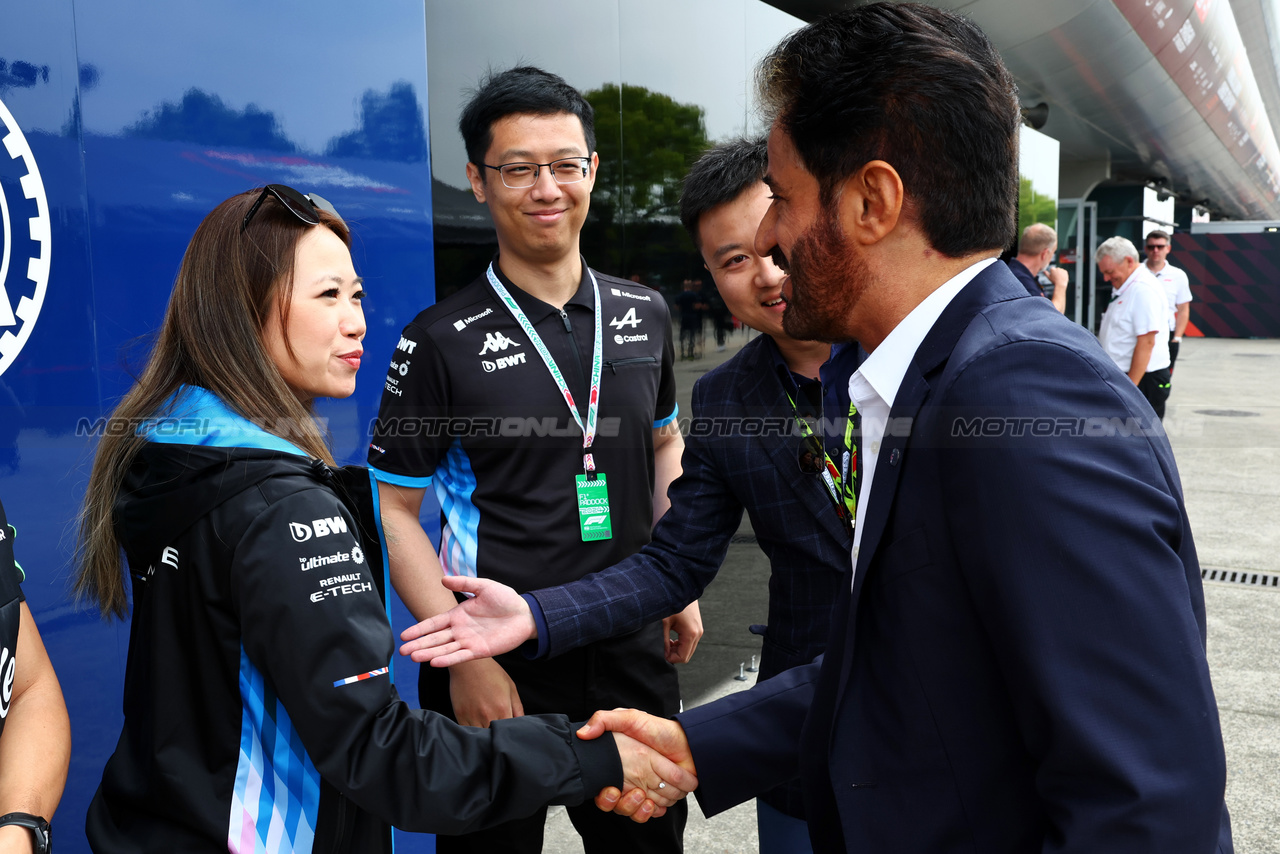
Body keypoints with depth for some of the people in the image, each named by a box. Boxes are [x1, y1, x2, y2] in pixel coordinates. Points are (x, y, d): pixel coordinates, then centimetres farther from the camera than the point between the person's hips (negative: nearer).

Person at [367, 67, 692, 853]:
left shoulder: (644, 315, 2)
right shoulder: (441, 341, -11)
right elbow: (395, 510, -7)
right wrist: (466, 657, -14)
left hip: (633, 650, 4)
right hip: (500, 667, -4)